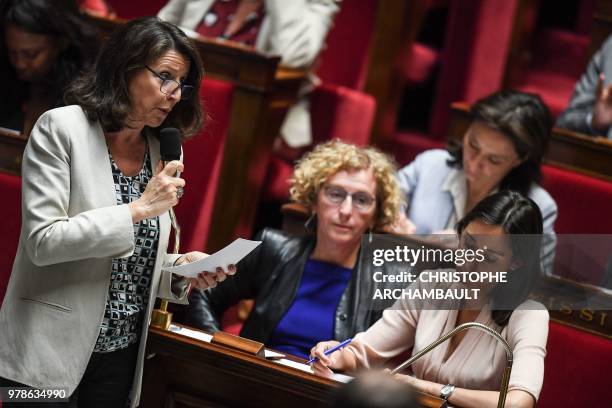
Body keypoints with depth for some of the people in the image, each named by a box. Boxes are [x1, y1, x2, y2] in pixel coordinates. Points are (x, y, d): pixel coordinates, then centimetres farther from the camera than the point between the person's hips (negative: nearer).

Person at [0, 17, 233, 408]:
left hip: (122, 354, 6)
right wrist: (137, 209, -20)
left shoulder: (160, 152, 9)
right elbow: (43, 241, -18)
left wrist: (181, 268, -5)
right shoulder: (63, 128, -10)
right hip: (52, 354, -6)